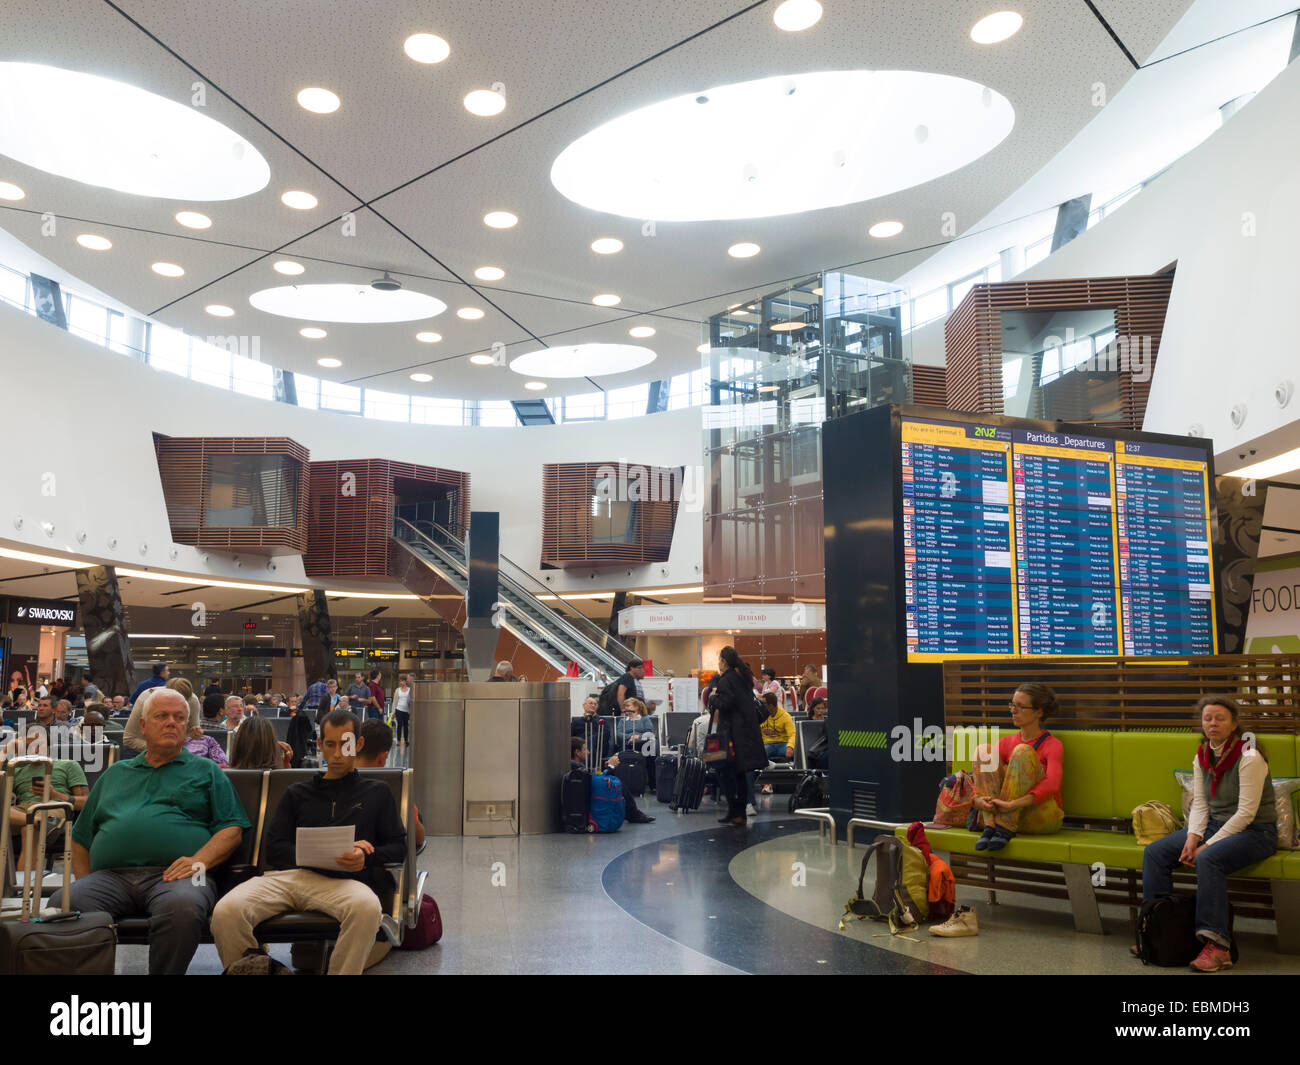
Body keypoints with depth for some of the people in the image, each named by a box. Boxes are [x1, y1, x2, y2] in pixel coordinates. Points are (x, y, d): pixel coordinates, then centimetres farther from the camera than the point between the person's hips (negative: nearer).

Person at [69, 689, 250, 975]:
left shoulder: (206, 771, 21)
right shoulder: (115, 774, 30)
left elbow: (232, 829, 9)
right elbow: (81, 838, 28)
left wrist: (200, 860, -10)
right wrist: (85, 883, 9)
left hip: (174, 874, -3)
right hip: (111, 875, 3)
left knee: (183, 906, -39)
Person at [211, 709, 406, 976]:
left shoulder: (377, 792, 27)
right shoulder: (298, 793, 31)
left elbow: (398, 846, 18)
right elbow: (274, 849, 17)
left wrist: (367, 858, -5)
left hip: (342, 880, -2)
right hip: (290, 874, 2)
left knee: (367, 906, -40)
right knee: (226, 911, -30)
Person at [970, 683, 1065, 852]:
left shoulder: (1053, 745, -2)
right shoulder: (1006, 743, 13)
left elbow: (1051, 785, -20)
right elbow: (980, 778, 4)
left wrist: (1013, 804, -33)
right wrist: (977, 800, -20)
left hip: (1043, 819, -4)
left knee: (1022, 751, -24)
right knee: (983, 750, -12)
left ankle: (1005, 829, -29)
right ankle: (990, 826, -25)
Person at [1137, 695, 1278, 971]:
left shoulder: (1249, 757, -17)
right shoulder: (1201, 758, 5)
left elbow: (1246, 813, -20)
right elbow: (1199, 804, 6)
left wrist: (1207, 845, -21)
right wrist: (1192, 838, -12)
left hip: (1255, 832, -8)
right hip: (1215, 825, 8)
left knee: (1208, 859, -36)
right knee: (1154, 851, -8)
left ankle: (1217, 946, -33)